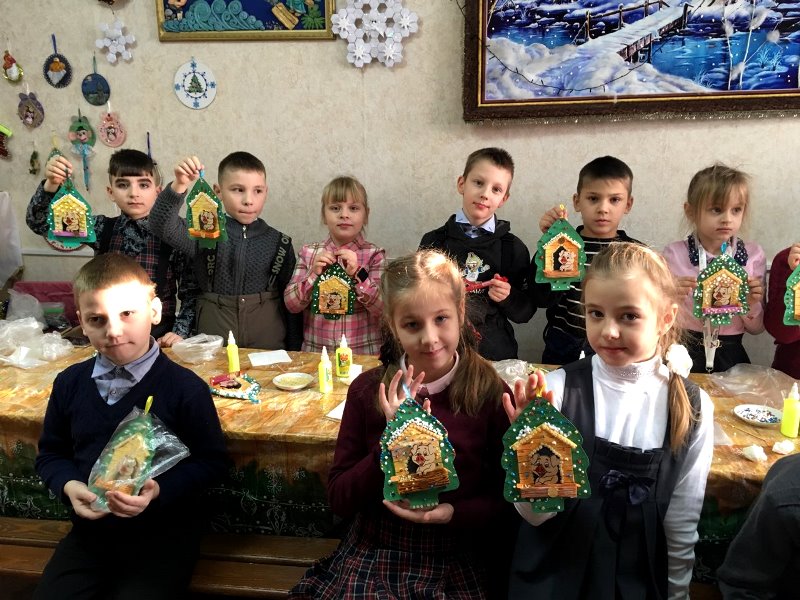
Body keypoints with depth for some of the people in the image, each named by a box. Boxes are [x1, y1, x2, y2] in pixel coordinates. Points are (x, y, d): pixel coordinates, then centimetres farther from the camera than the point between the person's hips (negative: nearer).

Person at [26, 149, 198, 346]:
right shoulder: (102, 229, 5)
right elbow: (39, 222, 3)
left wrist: (180, 332, -13)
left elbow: (191, 292, -1)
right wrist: (50, 185, -14)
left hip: (159, 337, -3)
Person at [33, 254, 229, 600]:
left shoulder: (185, 388, -14)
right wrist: (69, 486, -8)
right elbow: (51, 453, 12)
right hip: (91, 526, 4)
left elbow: (213, 462, -8)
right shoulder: (69, 383, 0)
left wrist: (159, 490, -22)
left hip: (164, 530, -4)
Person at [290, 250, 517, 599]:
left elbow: (510, 501, 0)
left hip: (458, 562, 0)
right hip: (374, 556, 1)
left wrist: (451, 513, -18)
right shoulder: (368, 391, -5)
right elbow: (339, 501, -5)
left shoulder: (490, 394, -9)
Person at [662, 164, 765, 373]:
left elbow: (756, 328, 8)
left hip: (730, 355, 2)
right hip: (684, 350, -2)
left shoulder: (753, 255, 1)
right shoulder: (675, 253, -5)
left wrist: (752, 304, -11)